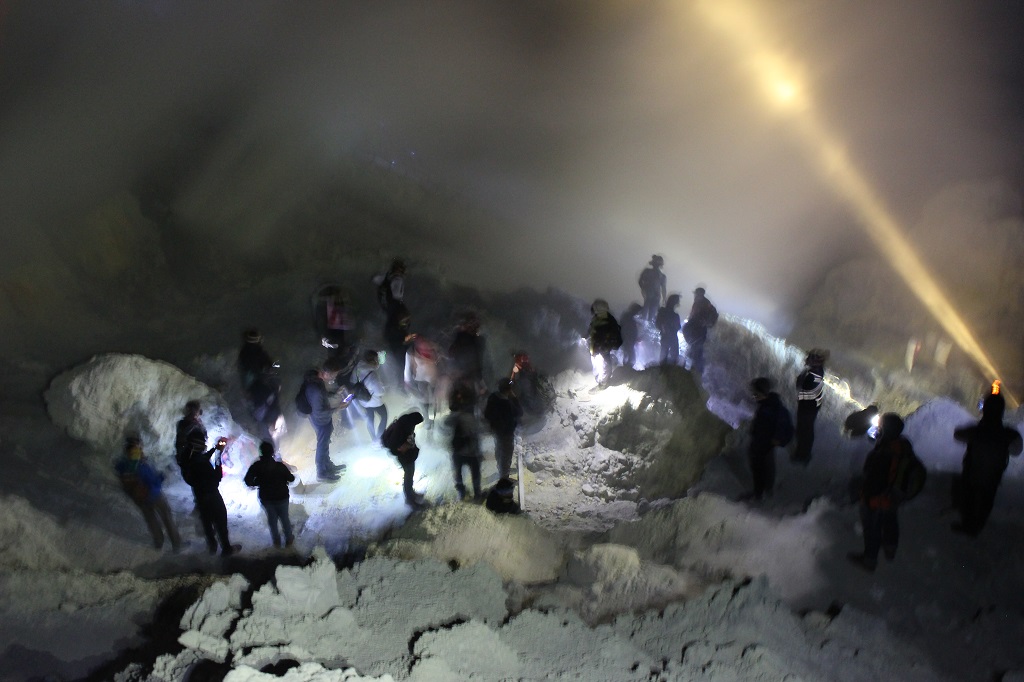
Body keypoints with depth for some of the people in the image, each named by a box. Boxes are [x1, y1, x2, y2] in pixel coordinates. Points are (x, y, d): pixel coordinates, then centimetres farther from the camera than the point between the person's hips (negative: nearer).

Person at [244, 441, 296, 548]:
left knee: (272, 519, 21)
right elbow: (290, 478, -12)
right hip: (281, 498, -1)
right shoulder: (280, 466, -22)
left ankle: (276, 541, 33)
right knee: (284, 519, 18)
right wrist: (292, 476, 10)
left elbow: (248, 481, -18)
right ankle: (289, 540, 31)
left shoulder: (256, 466, -17)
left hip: (266, 499, 1)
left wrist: (257, 482, 0)